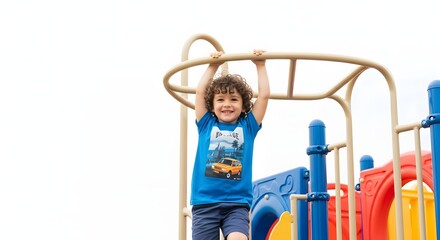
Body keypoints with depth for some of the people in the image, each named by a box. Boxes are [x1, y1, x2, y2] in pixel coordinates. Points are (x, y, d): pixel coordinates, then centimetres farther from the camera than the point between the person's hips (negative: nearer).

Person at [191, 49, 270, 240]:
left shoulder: (248, 126, 11)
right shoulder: (206, 125, 12)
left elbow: (264, 95, 7)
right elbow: (200, 92, 8)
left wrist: (260, 65, 12)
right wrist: (213, 66, 14)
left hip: (237, 203, -1)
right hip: (204, 202, 1)